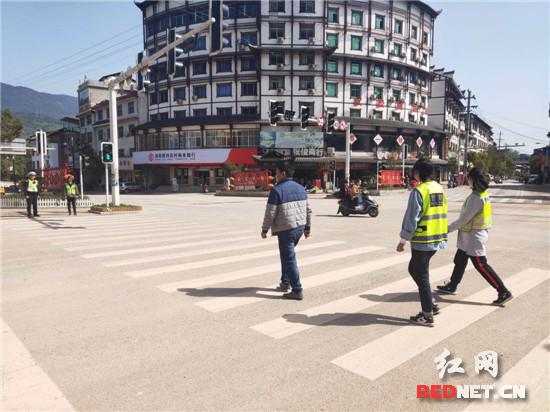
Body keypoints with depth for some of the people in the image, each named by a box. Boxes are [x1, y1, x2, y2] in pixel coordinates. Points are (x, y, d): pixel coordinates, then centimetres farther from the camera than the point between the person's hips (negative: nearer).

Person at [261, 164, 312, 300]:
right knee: (287, 254, 23)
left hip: (286, 229, -8)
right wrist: (307, 227, 21)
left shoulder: (277, 190, -12)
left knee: (289, 259, 0)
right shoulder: (300, 188, 10)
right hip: (300, 227, 8)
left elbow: (270, 213, -13)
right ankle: (285, 283, 29)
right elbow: (308, 210, 13)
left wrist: (265, 229, -1)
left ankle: (297, 291, 2)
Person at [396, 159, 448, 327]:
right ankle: (430, 304, 25)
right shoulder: (439, 188, 8)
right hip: (438, 239, 8)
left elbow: (411, 218, -16)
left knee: (422, 276, 4)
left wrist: (403, 240, -8)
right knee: (414, 269, 22)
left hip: (422, 241, -8)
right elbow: (442, 213, 13)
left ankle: (428, 316, 12)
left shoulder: (418, 191, -16)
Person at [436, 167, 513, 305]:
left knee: (481, 265, -3)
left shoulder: (476, 197, -23)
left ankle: (504, 292, 3)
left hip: (473, 236, -10)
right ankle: (452, 286, 30)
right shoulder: (484, 193, 7)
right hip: (472, 235, 10)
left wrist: (449, 228, -13)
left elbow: (465, 218, -22)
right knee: (459, 260, 18)